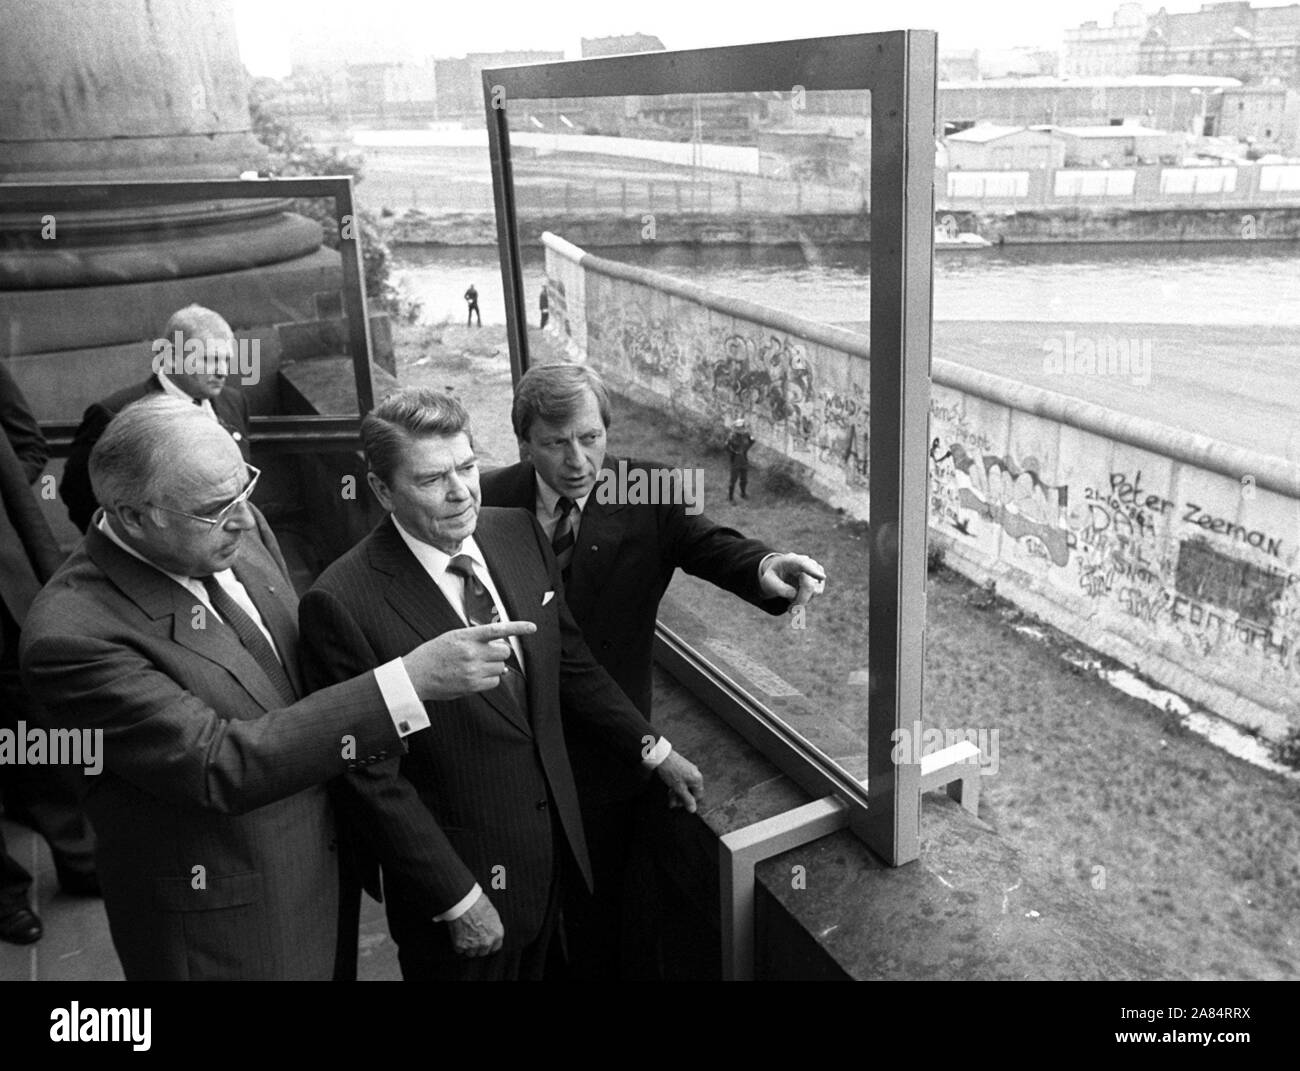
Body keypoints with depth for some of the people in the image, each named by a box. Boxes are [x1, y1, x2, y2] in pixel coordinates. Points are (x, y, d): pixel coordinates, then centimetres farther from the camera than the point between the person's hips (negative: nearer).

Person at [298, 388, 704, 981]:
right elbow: (375, 779, -19)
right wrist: (458, 900, -16)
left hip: (552, 848, 6)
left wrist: (654, 750, 8)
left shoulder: (520, 533, -4)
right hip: (458, 874, -5)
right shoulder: (342, 604, -23)